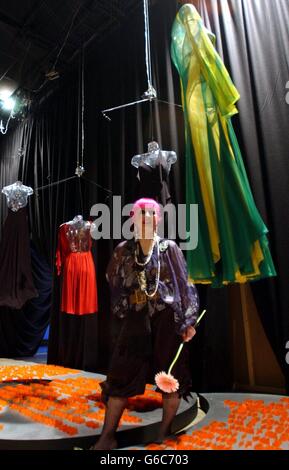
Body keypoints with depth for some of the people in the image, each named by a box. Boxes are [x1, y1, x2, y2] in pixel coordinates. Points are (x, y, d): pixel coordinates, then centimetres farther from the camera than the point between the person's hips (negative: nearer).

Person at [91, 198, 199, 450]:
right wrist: (123, 308, 11)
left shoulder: (170, 248, 0)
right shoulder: (124, 250, 3)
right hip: (137, 320, 1)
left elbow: (184, 285, 1)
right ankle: (108, 436, 21)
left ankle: (165, 432, 29)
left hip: (167, 318, 0)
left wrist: (188, 321, -3)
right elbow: (115, 282, 15)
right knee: (122, 376, 5)